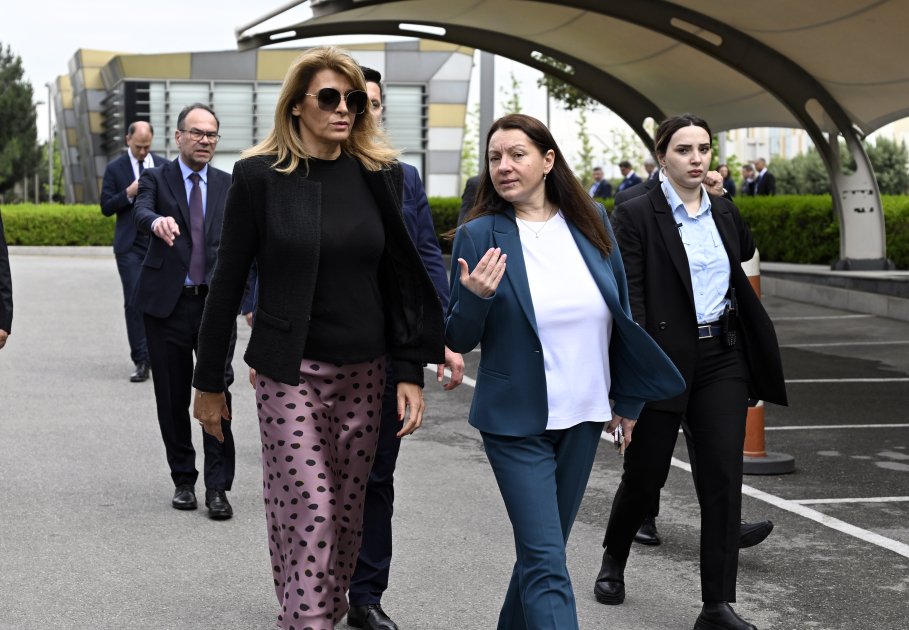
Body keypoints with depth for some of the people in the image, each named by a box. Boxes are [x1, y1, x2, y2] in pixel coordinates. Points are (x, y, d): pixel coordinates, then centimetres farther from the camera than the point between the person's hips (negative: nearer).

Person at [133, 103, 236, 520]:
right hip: (167, 303, 0)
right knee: (172, 399, 7)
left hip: (214, 302, 0)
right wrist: (158, 222, -42)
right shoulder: (156, 179, 3)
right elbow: (141, 213, -18)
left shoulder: (229, 186, 10)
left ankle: (218, 487, -4)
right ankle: (183, 480, 20)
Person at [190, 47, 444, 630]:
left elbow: (400, 278, 7)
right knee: (308, 511, -9)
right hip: (290, 373, -3)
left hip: (364, 372, 3)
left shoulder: (381, 175, 4)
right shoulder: (260, 176, -4)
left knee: (348, 509, 9)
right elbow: (228, 282, 0)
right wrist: (210, 381, 2)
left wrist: (411, 372, 1)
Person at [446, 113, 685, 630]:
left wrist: (627, 399, 14)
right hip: (517, 422, -4)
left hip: (584, 416, 4)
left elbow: (620, 312, 11)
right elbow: (458, 342, -4)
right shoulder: (479, 235, -9)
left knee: (542, 549, 16)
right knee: (547, 562, -8)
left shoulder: (592, 222, 1)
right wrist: (474, 297, -25)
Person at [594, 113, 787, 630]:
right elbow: (628, 297, -12)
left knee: (723, 479, -3)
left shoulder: (724, 212, 10)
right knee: (646, 473, 9)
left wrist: (721, 197, 17)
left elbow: (746, 252, 29)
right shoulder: (636, 215, -7)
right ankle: (614, 560, 39)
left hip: (722, 359, 4)